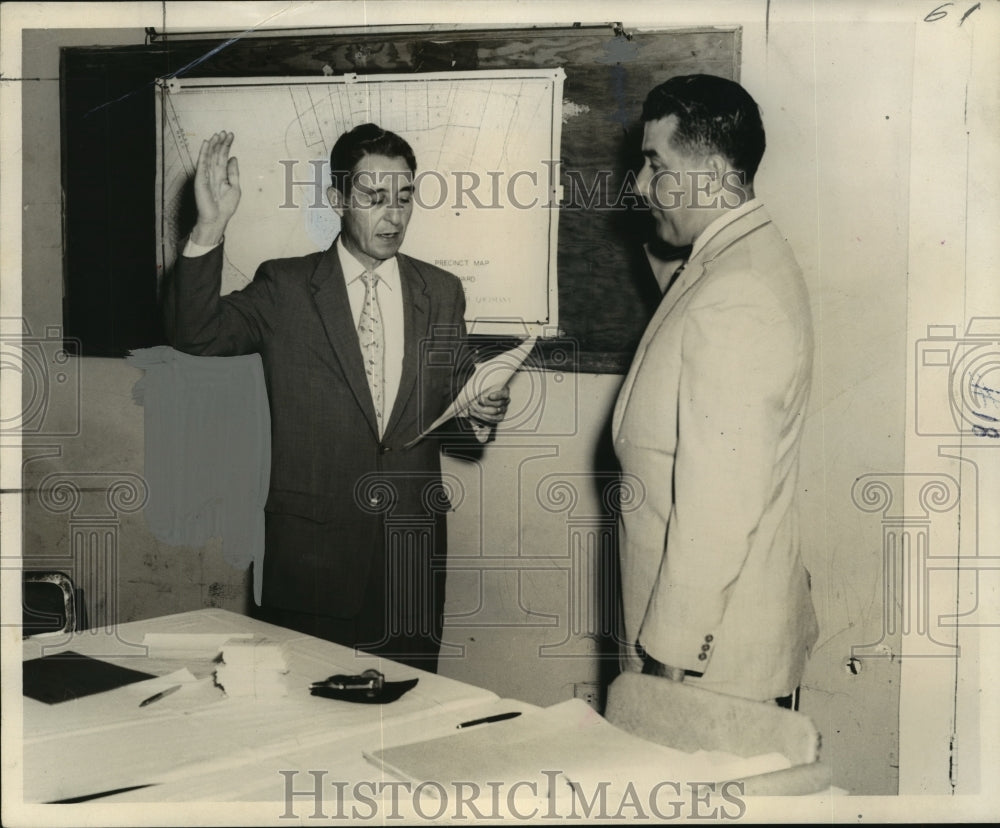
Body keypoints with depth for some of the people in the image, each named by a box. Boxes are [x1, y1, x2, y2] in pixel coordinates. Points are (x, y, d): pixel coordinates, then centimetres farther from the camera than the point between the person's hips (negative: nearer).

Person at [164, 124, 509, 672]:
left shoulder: (442, 293, 10)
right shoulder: (285, 289, 2)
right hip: (313, 552, -2)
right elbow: (194, 333, -11)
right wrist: (210, 230, -23)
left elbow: (449, 408, 15)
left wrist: (478, 415, -8)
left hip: (413, 550, 2)